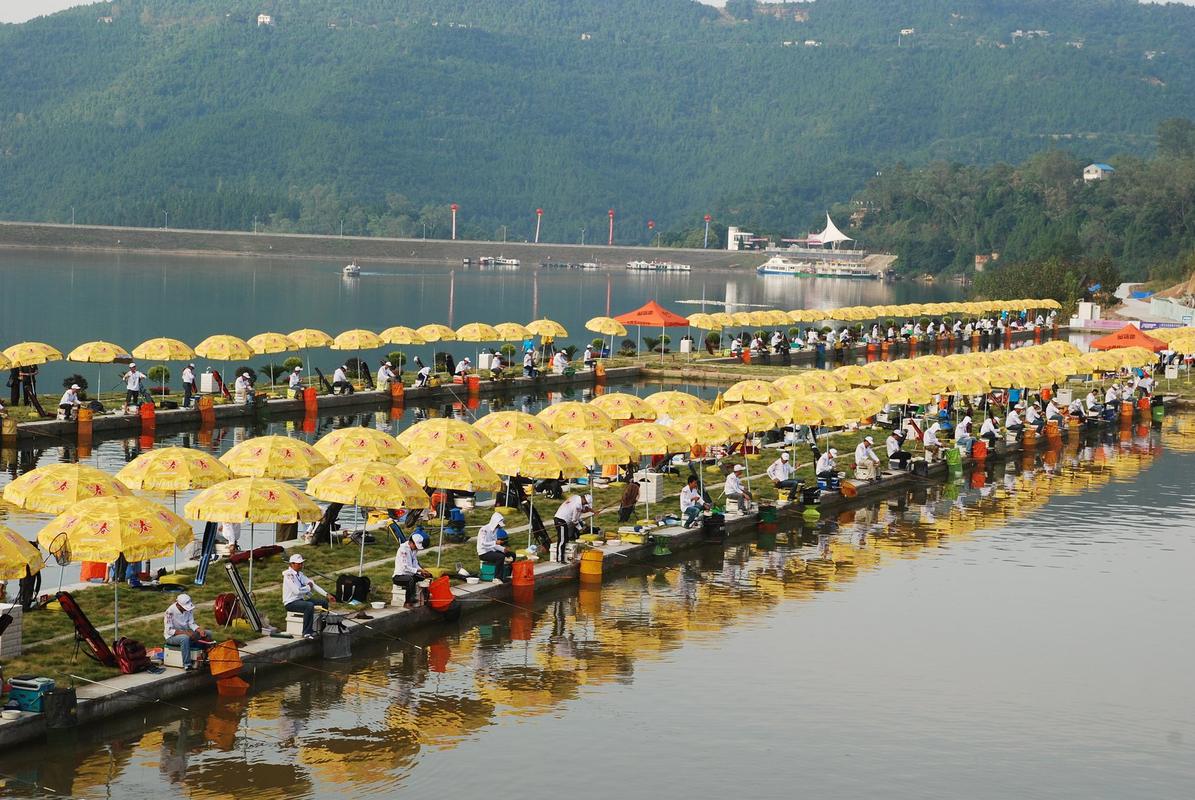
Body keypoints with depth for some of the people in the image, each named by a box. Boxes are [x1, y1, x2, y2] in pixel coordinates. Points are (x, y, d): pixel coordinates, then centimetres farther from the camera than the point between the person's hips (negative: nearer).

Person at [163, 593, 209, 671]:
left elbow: (191, 624, -1)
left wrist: (200, 630, -21)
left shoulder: (188, 609, -6)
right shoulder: (170, 612, -24)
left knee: (207, 634, -7)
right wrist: (185, 632, -32)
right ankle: (187, 665, -37)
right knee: (185, 638, -40)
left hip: (186, 633, 7)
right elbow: (169, 630, -24)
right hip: (172, 636, -7)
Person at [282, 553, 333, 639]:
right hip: (290, 603, -9)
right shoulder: (288, 575, -17)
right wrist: (308, 587, -8)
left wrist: (326, 595, 0)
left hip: (300, 599, 9)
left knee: (324, 602, 5)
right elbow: (297, 591, -27)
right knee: (309, 605, -35)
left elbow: (313, 584, 9)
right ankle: (306, 633, -31)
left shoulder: (300, 574, 11)